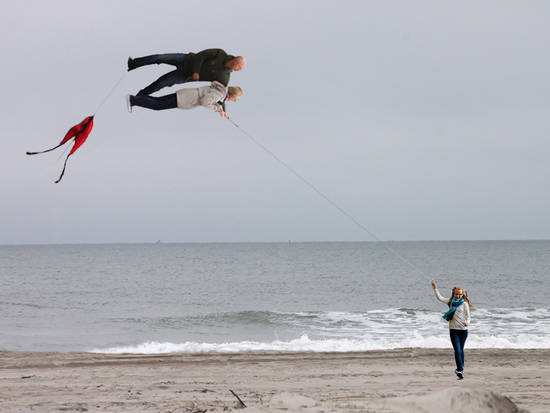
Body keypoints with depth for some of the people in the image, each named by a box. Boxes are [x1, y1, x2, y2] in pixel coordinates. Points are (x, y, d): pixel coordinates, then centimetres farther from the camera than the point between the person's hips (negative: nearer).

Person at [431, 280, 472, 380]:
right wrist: (435, 288, -2)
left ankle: (460, 368, 27)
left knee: (461, 350, 12)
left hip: (463, 330, -1)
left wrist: (467, 322, -22)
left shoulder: (464, 304, -1)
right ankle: (460, 370, -17)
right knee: (457, 350, -11)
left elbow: (468, 316, -1)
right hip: (453, 330, 1)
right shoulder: (450, 302, 7)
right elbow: (440, 298, 6)